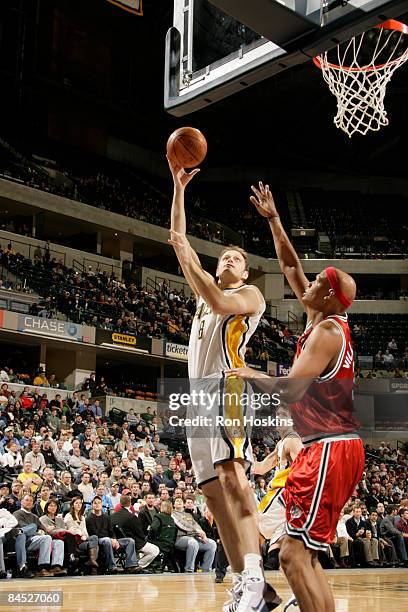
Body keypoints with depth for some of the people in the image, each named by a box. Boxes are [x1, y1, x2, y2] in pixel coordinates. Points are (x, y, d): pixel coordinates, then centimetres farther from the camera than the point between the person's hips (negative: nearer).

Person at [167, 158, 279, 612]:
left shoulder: (250, 294, 10)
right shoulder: (205, 291, 29)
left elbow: (221, 304, -14)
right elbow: (178, 238, 27)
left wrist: (189, 261, -7)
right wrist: (179, 188, 23)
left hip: (228, 386, -7)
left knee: (231, 474, -27)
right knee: (213, 490, 1)